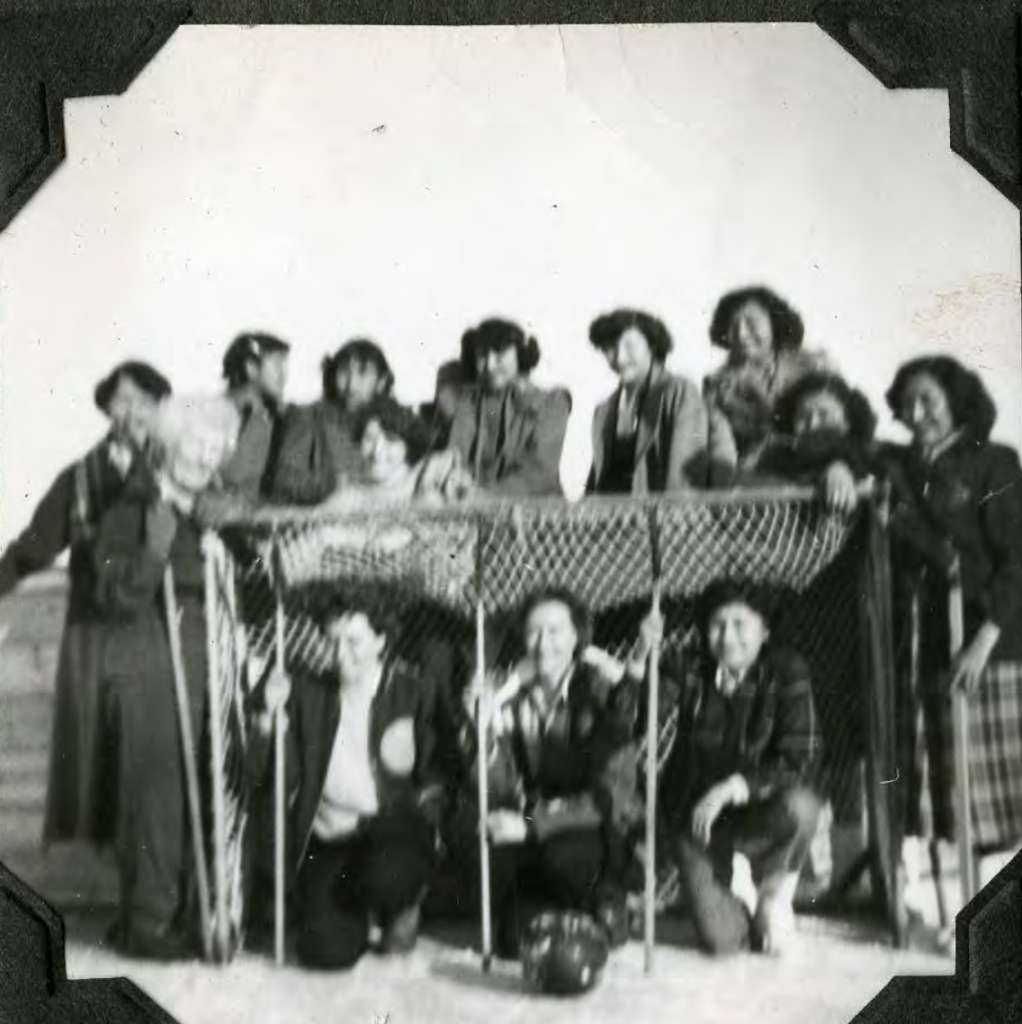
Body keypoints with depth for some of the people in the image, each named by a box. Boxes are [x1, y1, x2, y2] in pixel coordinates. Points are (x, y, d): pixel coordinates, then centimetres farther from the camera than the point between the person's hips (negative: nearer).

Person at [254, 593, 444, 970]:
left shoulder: (413, 694, 3)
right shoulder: (309, 693, 8)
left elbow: (437, 774, 3)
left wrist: (428, 803, -16)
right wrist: (271, 716, -11)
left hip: (391, 833, -2)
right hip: (326, 843, 2)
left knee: (386, 878, -37)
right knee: (327, 952, -19)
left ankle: (403, 907, 3)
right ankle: (366, 918, 18)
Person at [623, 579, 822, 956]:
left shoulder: (786, 672, -10)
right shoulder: (689, 671, -6)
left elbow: (799, 759, -18)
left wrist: (730, 789, -28)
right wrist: (640, 657, -36)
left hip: (760, 813, 0)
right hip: (694, 816, 0)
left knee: (801, 806, -35)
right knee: (721, 940, -15)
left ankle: (774, 893, -3)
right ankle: (735, 879, 21)